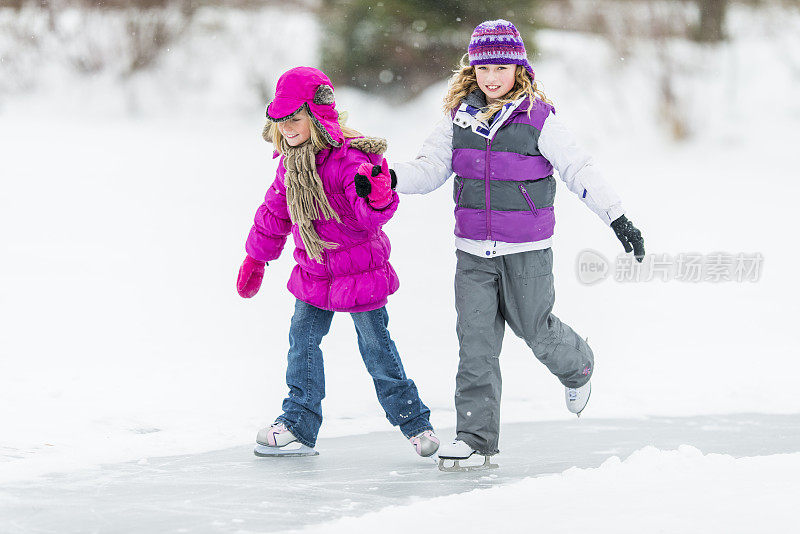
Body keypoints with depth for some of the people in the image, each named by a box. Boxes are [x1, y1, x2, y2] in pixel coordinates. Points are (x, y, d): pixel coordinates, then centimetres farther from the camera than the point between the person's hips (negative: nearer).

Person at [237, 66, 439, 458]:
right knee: (302, 340, 3)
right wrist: (256, 257, 25)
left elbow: (369, 219, -31)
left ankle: (414, 422, 15)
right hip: (314, 272, 7)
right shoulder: (291, 162, 2)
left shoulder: (349, 160, -22)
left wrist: (377, 197, -53)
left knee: (376, 348, 0)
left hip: (359, 271, -7)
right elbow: (275, 212, 17)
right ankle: (298, 426, 9)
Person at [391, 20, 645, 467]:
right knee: (475, 340, -3)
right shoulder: (460, 117, 3)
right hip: (473, 252, 3)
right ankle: (476, 434, 1)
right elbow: (431, 169, 6)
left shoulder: (538, 119, -8)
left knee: (535, 328, 8)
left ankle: (577, 367, 43)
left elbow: (579, 169, -7)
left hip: (527, 250, -3)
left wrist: (618, 217, -9)